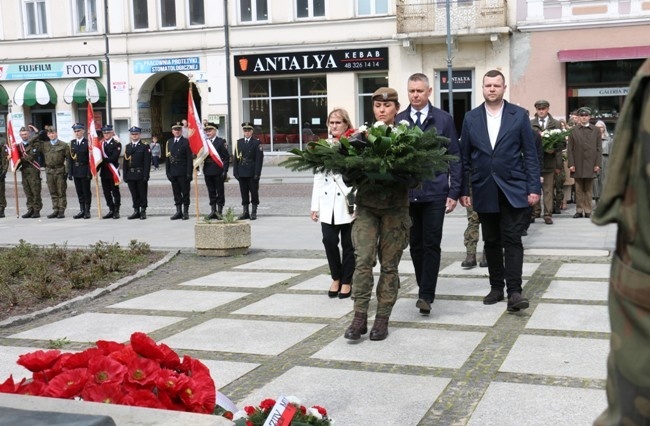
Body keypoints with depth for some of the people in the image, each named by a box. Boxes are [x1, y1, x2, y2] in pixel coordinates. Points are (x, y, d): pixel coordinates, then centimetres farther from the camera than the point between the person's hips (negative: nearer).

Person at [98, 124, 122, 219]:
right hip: (104, 172, 6)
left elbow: (113, 158, -16)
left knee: (115, 192, 1)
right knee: (106, 192, 8)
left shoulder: (117, 144, -5)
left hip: (113, 172, -6)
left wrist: (103, 160, -18)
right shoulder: (101, 144, 13)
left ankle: (116, 211, 6)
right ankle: (111, 210, 16)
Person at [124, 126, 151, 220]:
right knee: (134, 194, 8)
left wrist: (145, 176, -14)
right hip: (130, 175, 4)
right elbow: (125, 162, 11)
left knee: (142, 194, 1)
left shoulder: (144, 147, 0)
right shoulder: (127, 147, 13)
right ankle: (136, 211, 14)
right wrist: (125, 175, 4)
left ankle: (143, 211, 8)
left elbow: (147, 162, -6)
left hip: (141, 175, -4)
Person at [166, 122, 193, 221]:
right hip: (173, 173, 4)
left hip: (183, 173, -4)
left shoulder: (186, 142, -3)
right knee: (176, 193, 8)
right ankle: (178, 212, 14)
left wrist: (189, 173, -12)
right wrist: (168, 172, 4)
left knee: (185, 193, 2)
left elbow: (189, 158, -7)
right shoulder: (169, 142, 11)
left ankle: (185, 212, 9)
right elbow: (167, 158, 11)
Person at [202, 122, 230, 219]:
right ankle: (213, 211, 16)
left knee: (220, 192, 3)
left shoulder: (221, 142, -4)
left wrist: (225, 171, -12)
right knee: (211, 192, 10)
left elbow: (226, 157, -6)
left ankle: (219, 211, 7)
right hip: (207, 171, 4)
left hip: (218, 171, -4)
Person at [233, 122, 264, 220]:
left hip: (252, 173, -4)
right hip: (242, 173, 4)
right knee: (244, 193, 7)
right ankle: (245, 212, 13)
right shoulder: (239, 142, 11)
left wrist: (257, 173, -13)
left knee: (254, 192, 1)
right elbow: (236, 158, 10)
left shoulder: (257, 143, -1)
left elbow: (259, 159, -6)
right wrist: (235, 172, 3)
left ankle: (254, 212, 8)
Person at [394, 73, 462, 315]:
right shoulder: (399, 120, 6)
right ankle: (425, 290, 22)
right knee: (416, 245, 9)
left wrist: (454, 192, -4)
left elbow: (454, 157, 2)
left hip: (434, 192, -2)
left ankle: (426, 295, -2)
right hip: (407, 193, 2)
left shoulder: (443, 119, 3)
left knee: (431, 244, -4)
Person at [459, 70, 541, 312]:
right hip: (484, 191, 2)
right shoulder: (471, 118, 6)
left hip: (513, 189, -2)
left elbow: (530, 154, 0)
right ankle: (496, 287, 19)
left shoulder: (519, 115, 1)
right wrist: (464, 190, 3)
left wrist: (534, 188, -6)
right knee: (491, 242, 9)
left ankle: (514, 291, -4)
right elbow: (465, 157, 7)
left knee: (512, 240, -5)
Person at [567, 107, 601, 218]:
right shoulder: (573, 131, 6)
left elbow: (599, 148, 5)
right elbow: (570, 149, 4)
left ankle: (588, 210, 8)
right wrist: (571, 164, -5)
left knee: (588, 189, 3)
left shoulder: (596, 130, 8)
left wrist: (598, 164, -3)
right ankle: (579, 210, 9)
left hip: (590, 165, 0)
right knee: (579, 189, 3)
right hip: (578, 165, 0)